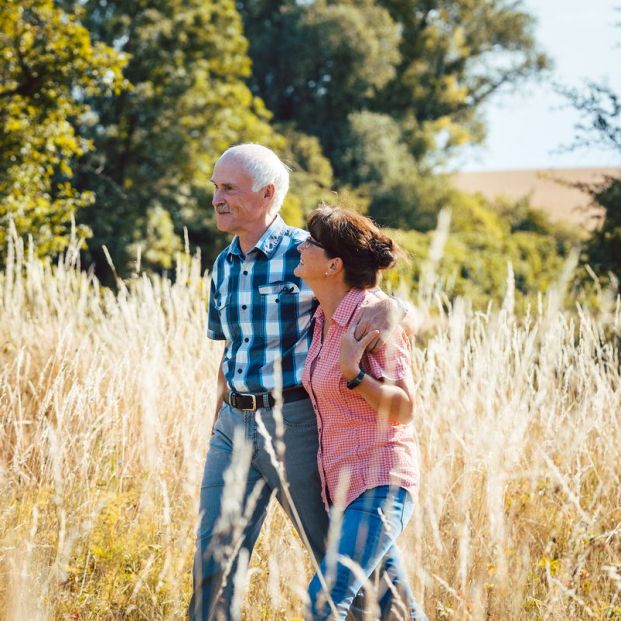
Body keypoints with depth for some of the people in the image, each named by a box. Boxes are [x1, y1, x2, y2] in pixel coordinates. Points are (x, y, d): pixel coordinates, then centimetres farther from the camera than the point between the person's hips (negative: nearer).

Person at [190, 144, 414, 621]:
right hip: (235, 425, 6)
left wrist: (392, 311, -28)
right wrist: (218, 430, 19)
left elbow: (382, 304, -4)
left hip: (294, 422, -6)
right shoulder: (224, 267, 11)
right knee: (213, 557, 1)